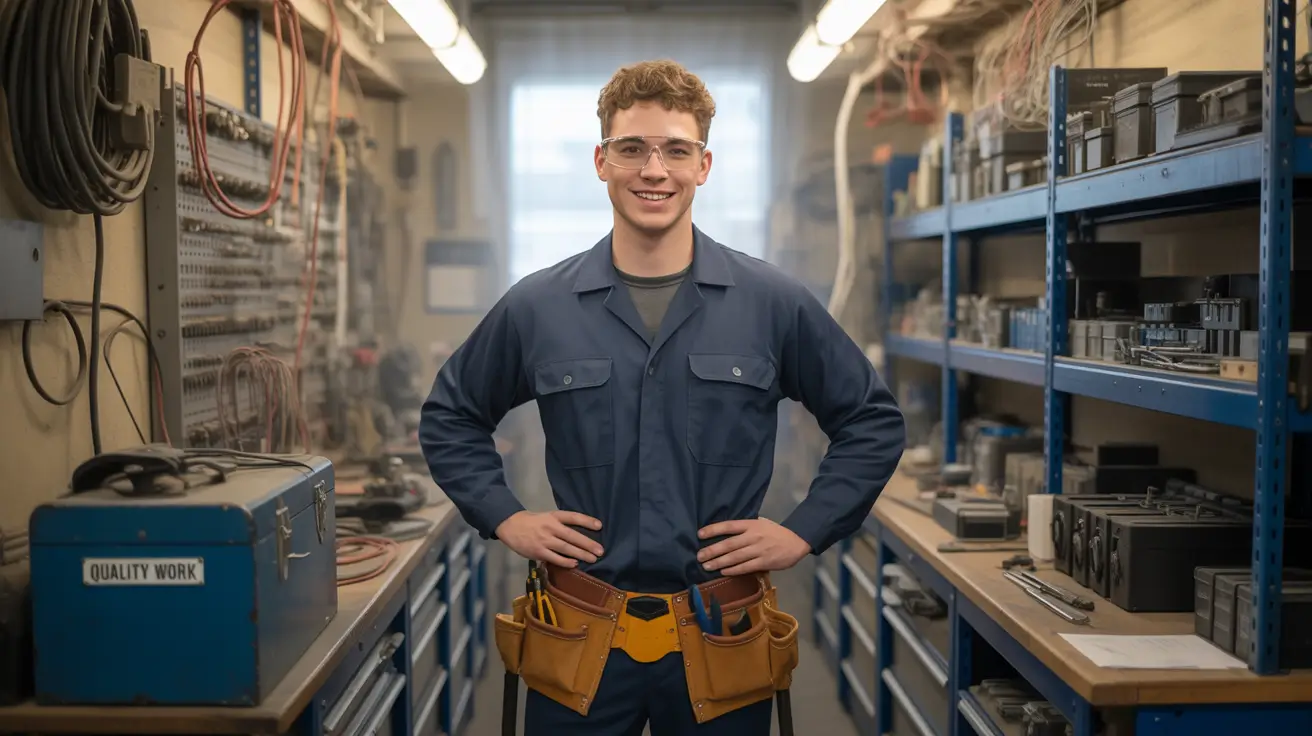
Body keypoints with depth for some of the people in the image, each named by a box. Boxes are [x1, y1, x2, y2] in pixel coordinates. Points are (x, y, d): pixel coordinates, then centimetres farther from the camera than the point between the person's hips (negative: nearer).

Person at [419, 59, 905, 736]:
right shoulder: (534, 308, 0)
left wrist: (806, 530, -1)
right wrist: (505, 517, 3)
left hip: (720, 647, 0)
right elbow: (449, 417, 14)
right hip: (578, 644, 1)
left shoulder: (775, 305, -3)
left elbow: (873, 421, 7)